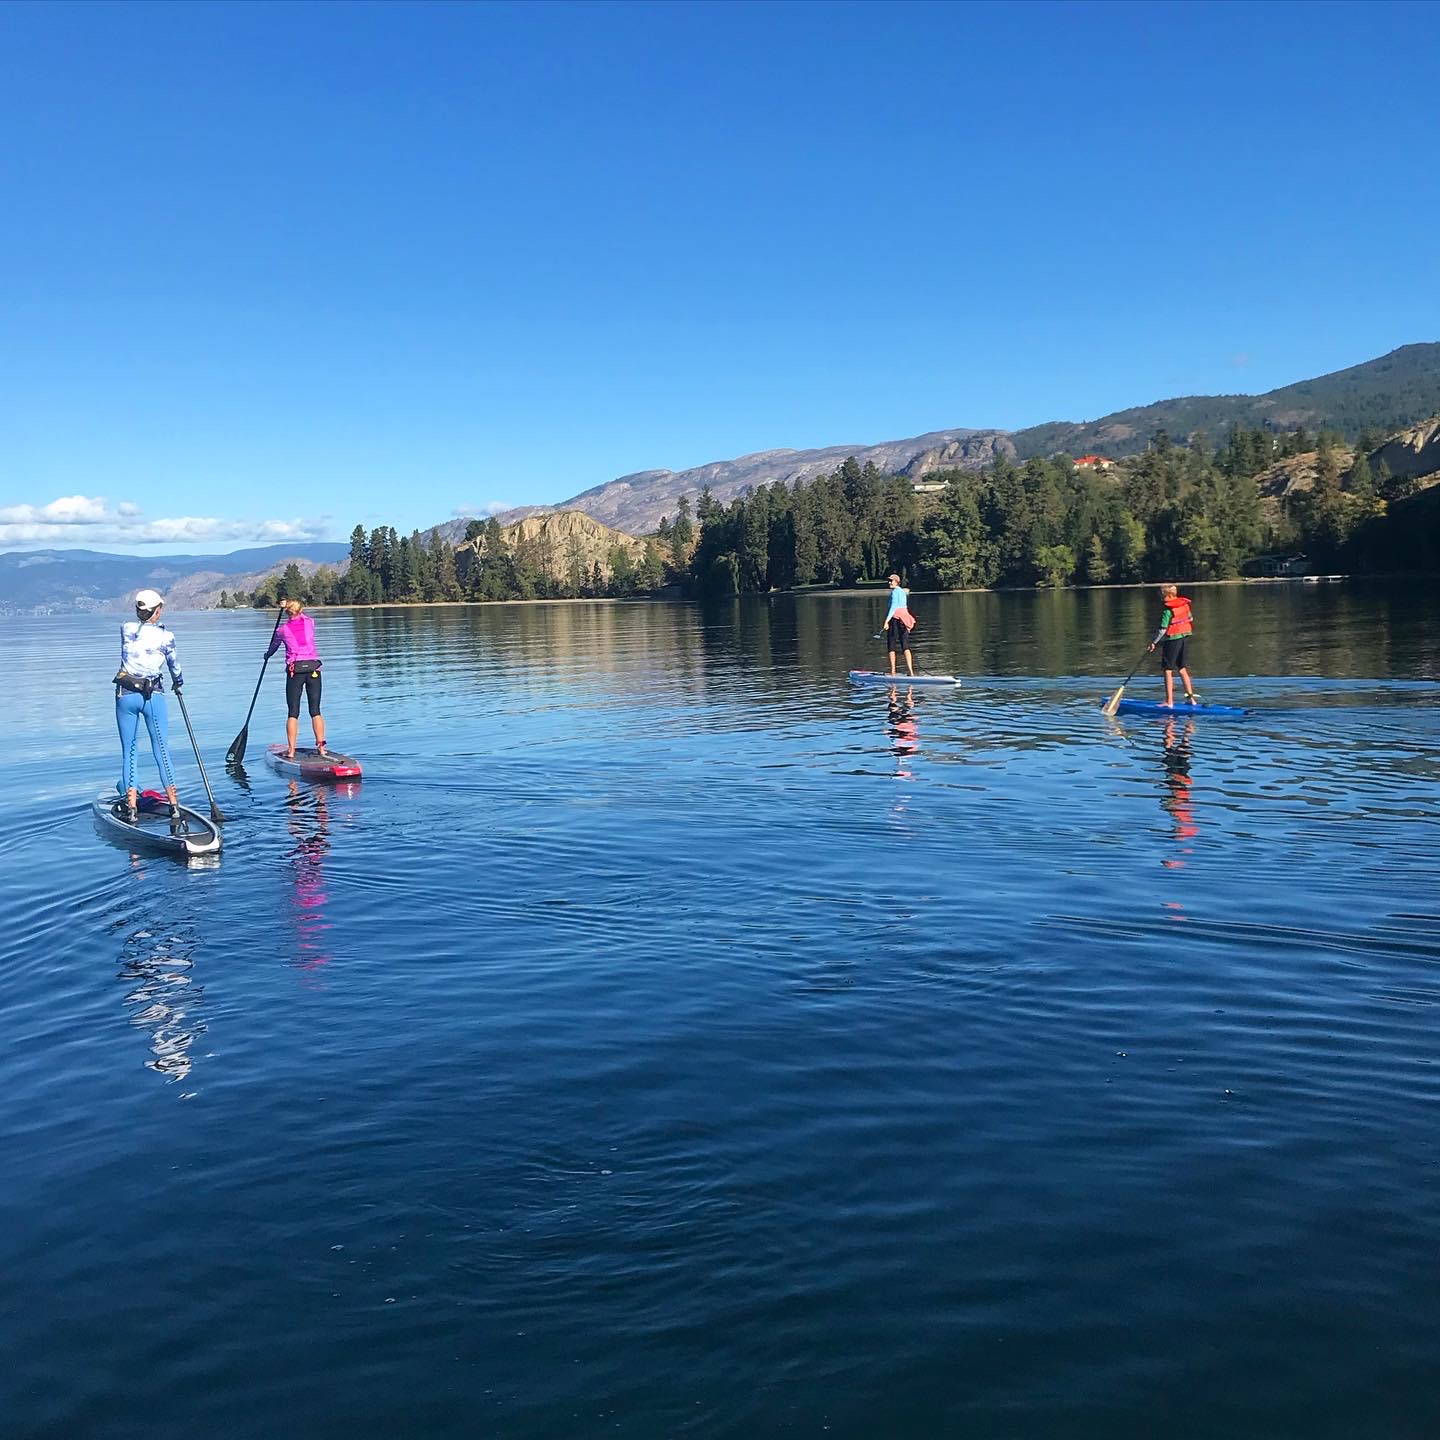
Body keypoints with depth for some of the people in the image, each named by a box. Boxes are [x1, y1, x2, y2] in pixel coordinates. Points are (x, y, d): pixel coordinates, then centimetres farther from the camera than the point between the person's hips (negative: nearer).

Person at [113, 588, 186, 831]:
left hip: (125, 695, 2)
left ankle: (131, 808, 8)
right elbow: (174, 665, 12)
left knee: (128, 752, 9)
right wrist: (178, 684, 31)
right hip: (153, 695, -2)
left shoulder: (126, 629, 2)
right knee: (162, 752, 1)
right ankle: (174, 809, -2)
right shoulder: (165, 636, -4)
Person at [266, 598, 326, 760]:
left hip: (295, 670, -1)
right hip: (313, 668, 2)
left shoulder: (282, 629, 3)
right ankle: (321, 747, -1)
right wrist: (289, 605, 37)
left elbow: (273, 646, 23)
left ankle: (291, 751, -3)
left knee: (293, 712, 1)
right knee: (315, 711, 5)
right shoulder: (310, 622, 5)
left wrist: (267, 655, 43)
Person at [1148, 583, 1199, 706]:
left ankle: (1169, 701, -5)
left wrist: (1154, 643, -10)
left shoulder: (1168, 610, -17)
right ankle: (1191, 697, 21)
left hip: (1173, 640, -8)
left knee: (1168, 670, -2)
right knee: (1182, 668, 18)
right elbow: (1190, 620, 15)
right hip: (1185, 637, 8)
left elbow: (1162, 629, -18)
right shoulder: (1185, 605, 5)